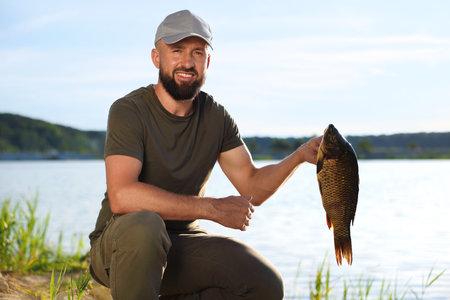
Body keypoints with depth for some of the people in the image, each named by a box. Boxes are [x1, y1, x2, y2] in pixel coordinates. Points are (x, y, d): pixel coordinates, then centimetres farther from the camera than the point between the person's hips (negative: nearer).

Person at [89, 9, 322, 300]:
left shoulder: (216, 117, 3)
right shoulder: (129, 111, -16)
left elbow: (253, 187, 2)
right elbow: (121, 196, -30)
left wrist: (300, 156, -17)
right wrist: (213, 208, -28)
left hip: (182, 246, 5)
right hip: (119, 244, -5)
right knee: (144, 224, -39)